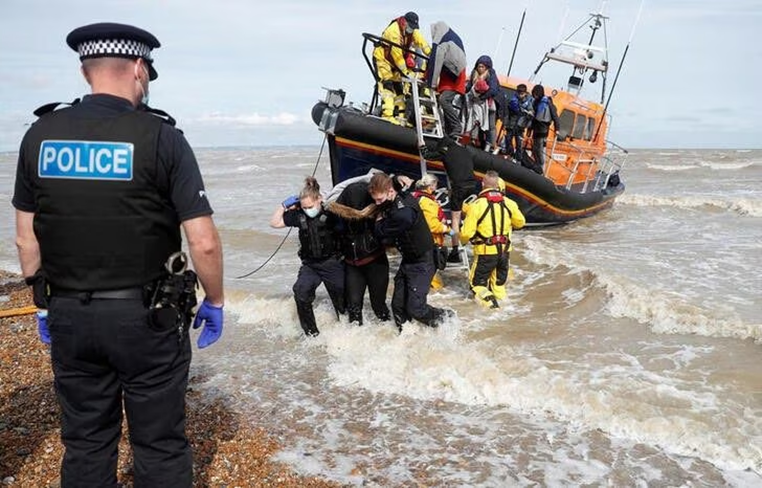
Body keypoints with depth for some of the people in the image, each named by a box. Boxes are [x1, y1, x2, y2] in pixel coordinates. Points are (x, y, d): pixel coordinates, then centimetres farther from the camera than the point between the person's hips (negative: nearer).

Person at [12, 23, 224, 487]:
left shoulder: (40, 135, 1)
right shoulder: (161, 137, -11)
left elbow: (26, 237, 6)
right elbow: (203, 241, -13)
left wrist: (45, 302, 18)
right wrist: (215, 302, 2)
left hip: (68, 316, 4)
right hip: (147, 317, -4)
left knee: (85, 445, 17)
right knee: (160, 445, 10)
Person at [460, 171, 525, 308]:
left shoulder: (476, 204, -17)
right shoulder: (508, 203, -4)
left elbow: (467, 233, -16)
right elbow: (520, 222, 11)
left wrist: (463, 240, 7)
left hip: (486, 251, -4)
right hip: (505, 250, 4)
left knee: (477, 282, 8)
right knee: (499, 282, 24)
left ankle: (487, 298, -13)